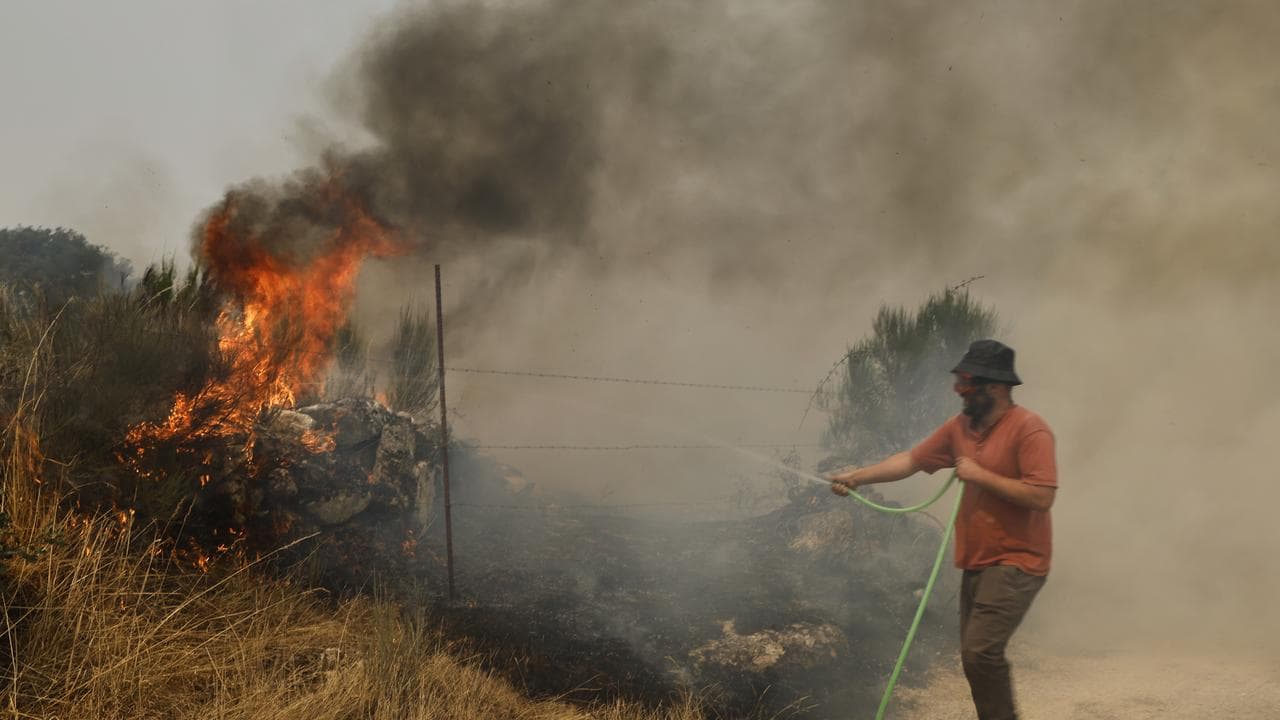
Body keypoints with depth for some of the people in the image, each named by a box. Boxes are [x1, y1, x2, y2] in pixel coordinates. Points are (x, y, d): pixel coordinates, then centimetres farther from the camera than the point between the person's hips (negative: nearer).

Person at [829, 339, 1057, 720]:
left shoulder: (1029, 429, -14)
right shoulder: (960, 426, 9)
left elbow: (1041, 496, -22)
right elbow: (911, 460, 11)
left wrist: (981, 475, -17)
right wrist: (858, 476, 3)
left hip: (1016, 563, -8)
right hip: (977, 562, 8)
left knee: (980, 651, -19)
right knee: (977, 657, 11)